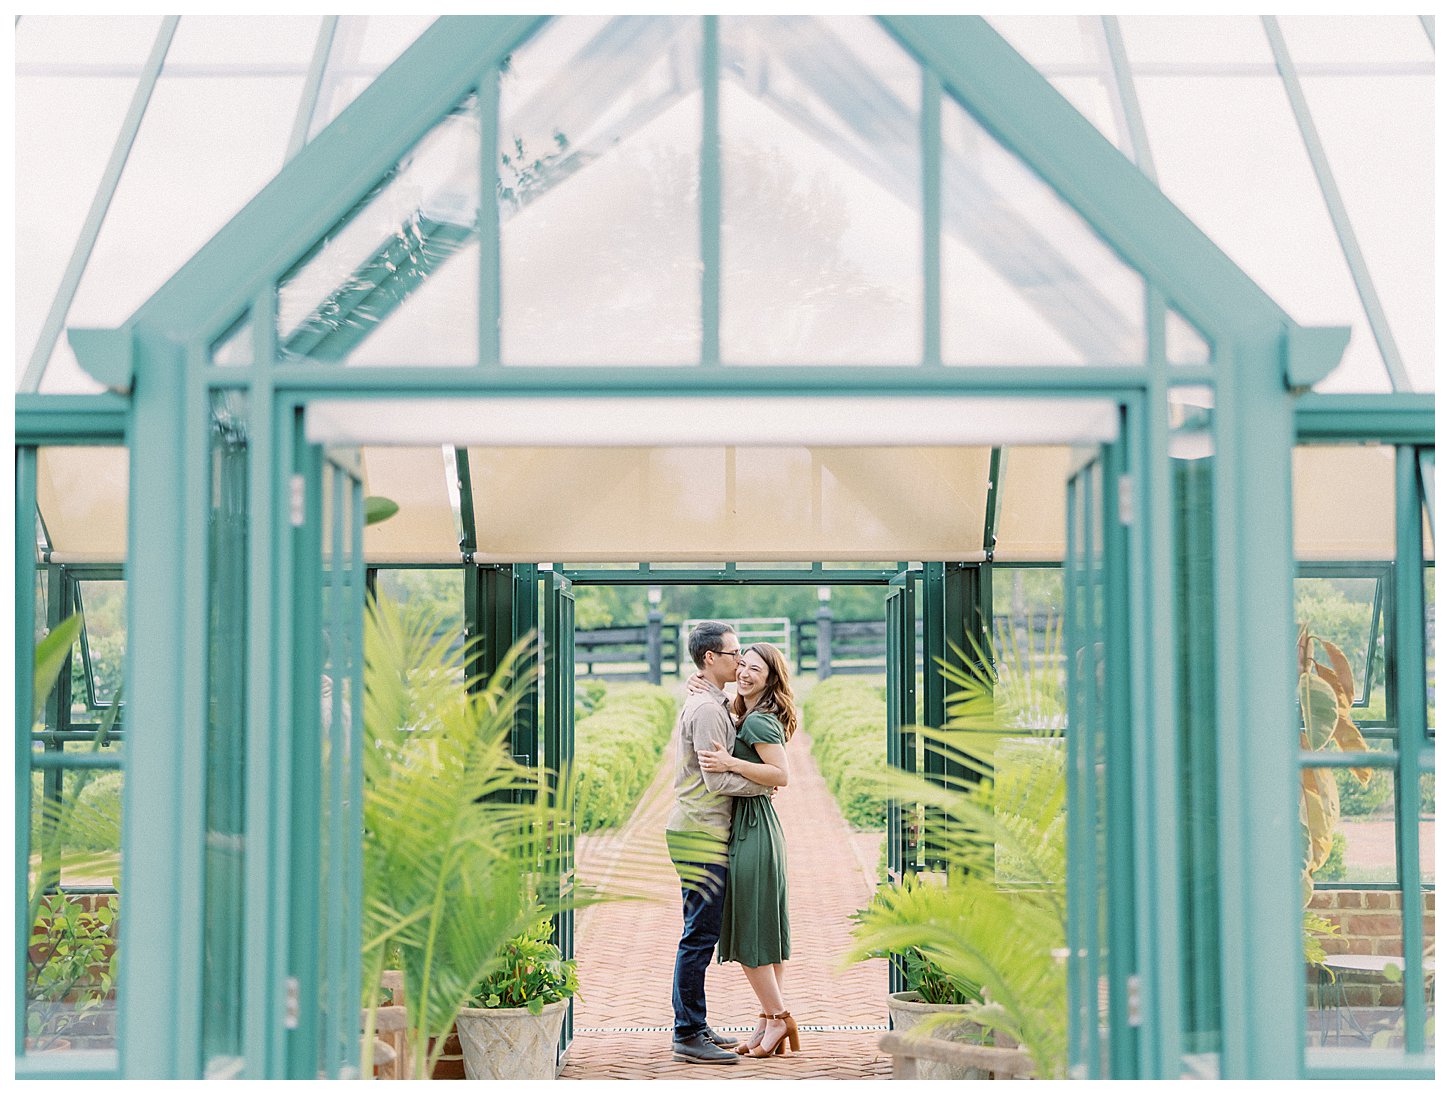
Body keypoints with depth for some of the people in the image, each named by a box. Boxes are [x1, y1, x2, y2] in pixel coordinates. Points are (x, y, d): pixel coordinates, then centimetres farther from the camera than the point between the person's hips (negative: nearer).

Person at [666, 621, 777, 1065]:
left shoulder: (709, 704, 19)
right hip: (701, 834, -11)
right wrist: (765, 785, -5)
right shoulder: (707, 708, -14)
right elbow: (718, 781, -18)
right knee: (700, 936, -8)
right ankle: (688, 1034, -5)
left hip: (699, 833, 11)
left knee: (701, 935, 13)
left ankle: (694, 1027, 19)